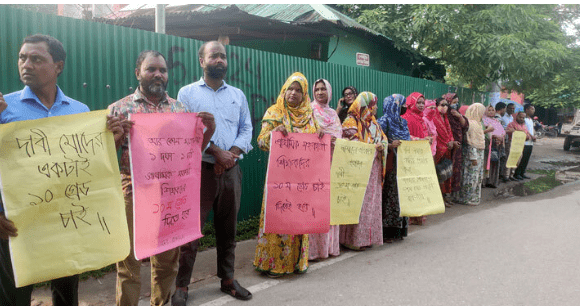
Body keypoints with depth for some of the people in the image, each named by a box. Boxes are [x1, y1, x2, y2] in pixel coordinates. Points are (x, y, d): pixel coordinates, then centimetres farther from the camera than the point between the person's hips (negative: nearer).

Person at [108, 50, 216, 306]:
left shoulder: (180, 109, 10)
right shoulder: (119, 109, 3)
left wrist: (209, 130, -5)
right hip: (133, 191, -2)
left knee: (168, 258, 13)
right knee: (129, 259, 5)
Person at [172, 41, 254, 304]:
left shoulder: (238, 95, 15)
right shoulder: (187, 93, 4)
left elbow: (246, 129, 10)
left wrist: (232, 153, -8)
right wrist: (216, 152, -15)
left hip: (230, 171, 4)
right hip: (200, 169, -3)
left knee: (228, 228, 12)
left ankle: (227, 278, 26)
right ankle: (182, 285, 12)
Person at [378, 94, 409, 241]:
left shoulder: (403, 122, 17)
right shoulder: (384, 121, -7)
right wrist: (390, 145, -26)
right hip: (391, 166, -7)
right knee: (389, 195, -6)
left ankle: (399, 229, 17)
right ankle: (386, 232, 1)